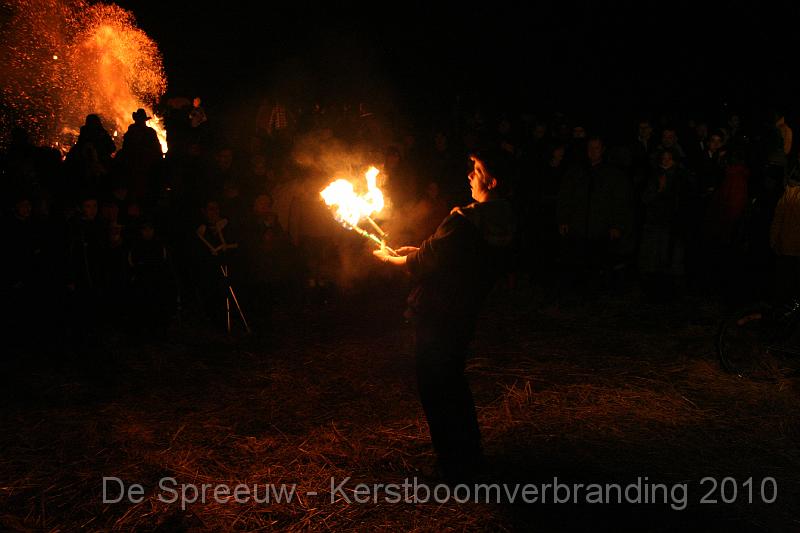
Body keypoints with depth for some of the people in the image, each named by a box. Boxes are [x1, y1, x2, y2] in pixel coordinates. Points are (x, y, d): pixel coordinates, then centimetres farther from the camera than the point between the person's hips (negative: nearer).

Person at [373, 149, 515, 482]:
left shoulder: (463, 220, -25)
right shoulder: (504, 217, 2)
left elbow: (424, 262, -17)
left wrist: (390, 258, 2)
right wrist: (419, 250, 12)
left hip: (437, 317, -9)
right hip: (465, 313, 9)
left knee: (436, 391, 6)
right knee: (454, 382, 25)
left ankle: (455, 467, 16)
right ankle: (471, 454, 37)